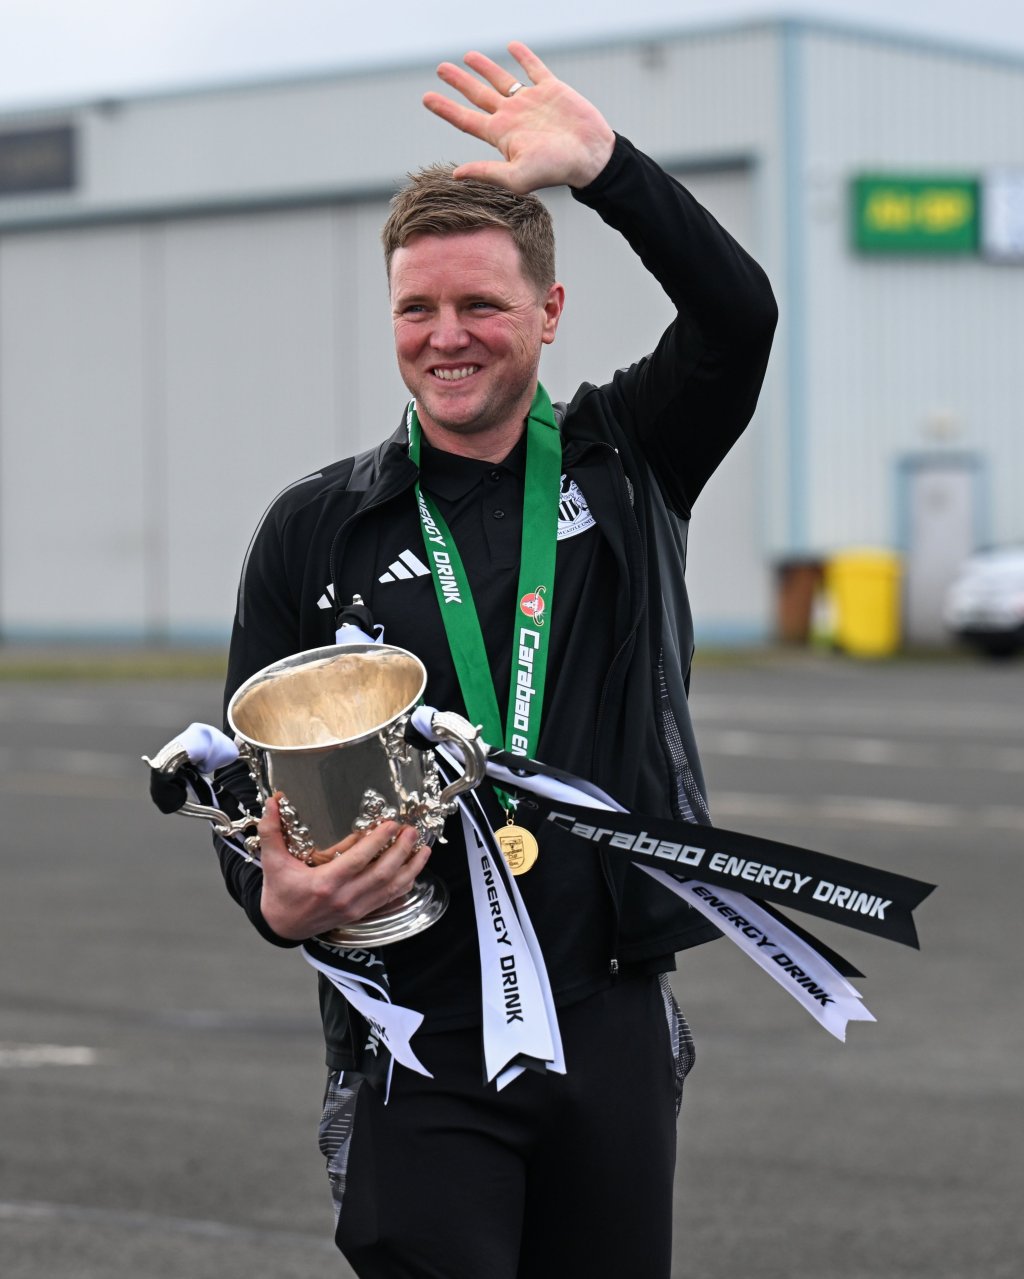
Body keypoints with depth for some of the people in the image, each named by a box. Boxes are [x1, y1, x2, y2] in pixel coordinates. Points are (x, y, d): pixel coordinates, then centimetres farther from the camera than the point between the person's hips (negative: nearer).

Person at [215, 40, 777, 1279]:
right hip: (417, 1044, -1)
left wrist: (599, 163, -18)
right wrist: (277, 897, -16)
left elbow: (737, 317, -10)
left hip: (612, 1022, 2)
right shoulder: (316, 529, 4)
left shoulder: (620, 464, 7)